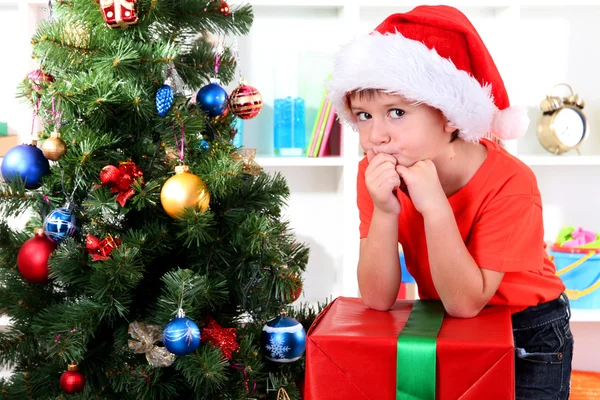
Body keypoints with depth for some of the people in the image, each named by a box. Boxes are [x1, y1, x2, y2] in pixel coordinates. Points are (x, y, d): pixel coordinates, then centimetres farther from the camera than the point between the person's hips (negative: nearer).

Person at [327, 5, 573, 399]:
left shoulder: (509, 182, -29)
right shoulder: (374, 175, -17)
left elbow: (466, 302, -29)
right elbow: (378, 299, -20)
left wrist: (434, 206, -40)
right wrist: (384, 212, -35)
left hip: (529, 337, -2)